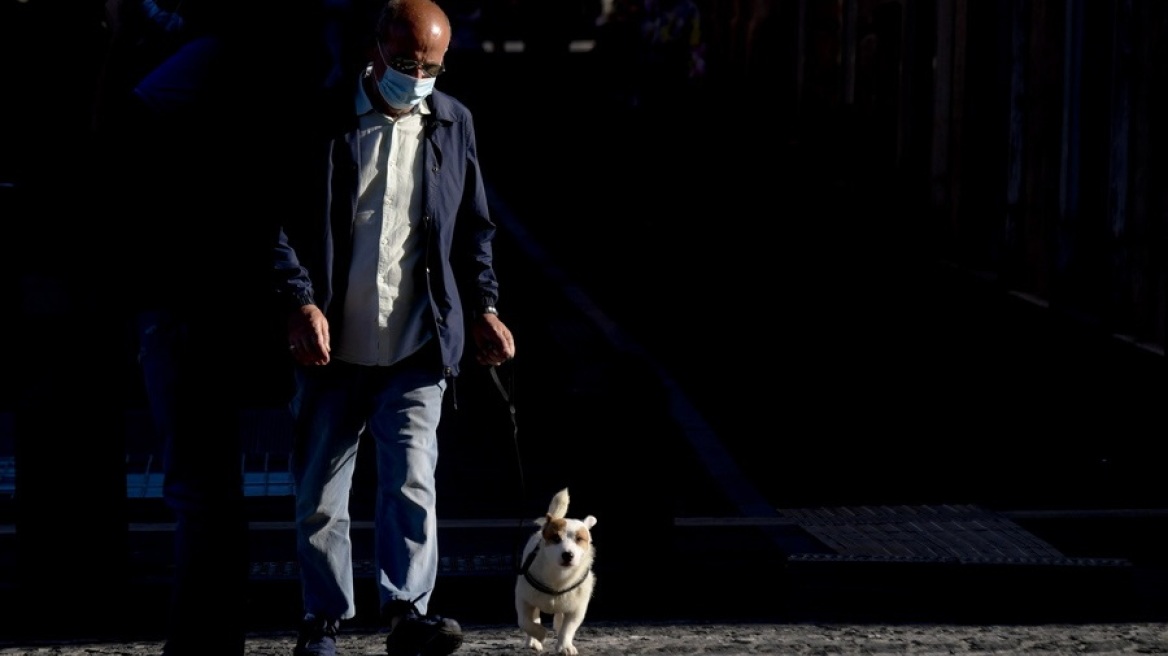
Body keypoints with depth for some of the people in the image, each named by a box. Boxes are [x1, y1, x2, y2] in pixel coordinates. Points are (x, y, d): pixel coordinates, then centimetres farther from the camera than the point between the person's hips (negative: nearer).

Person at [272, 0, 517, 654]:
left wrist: (484, 308, 7)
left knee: (412, 478, -16)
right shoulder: (322, 119, -1)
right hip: (333, 347, 0)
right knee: (320, 496, 7)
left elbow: (474, 229, 17)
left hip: (417, 351, 1)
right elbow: (279, 220, -2)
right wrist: (300, 303, -13)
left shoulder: (454, 123, 9)